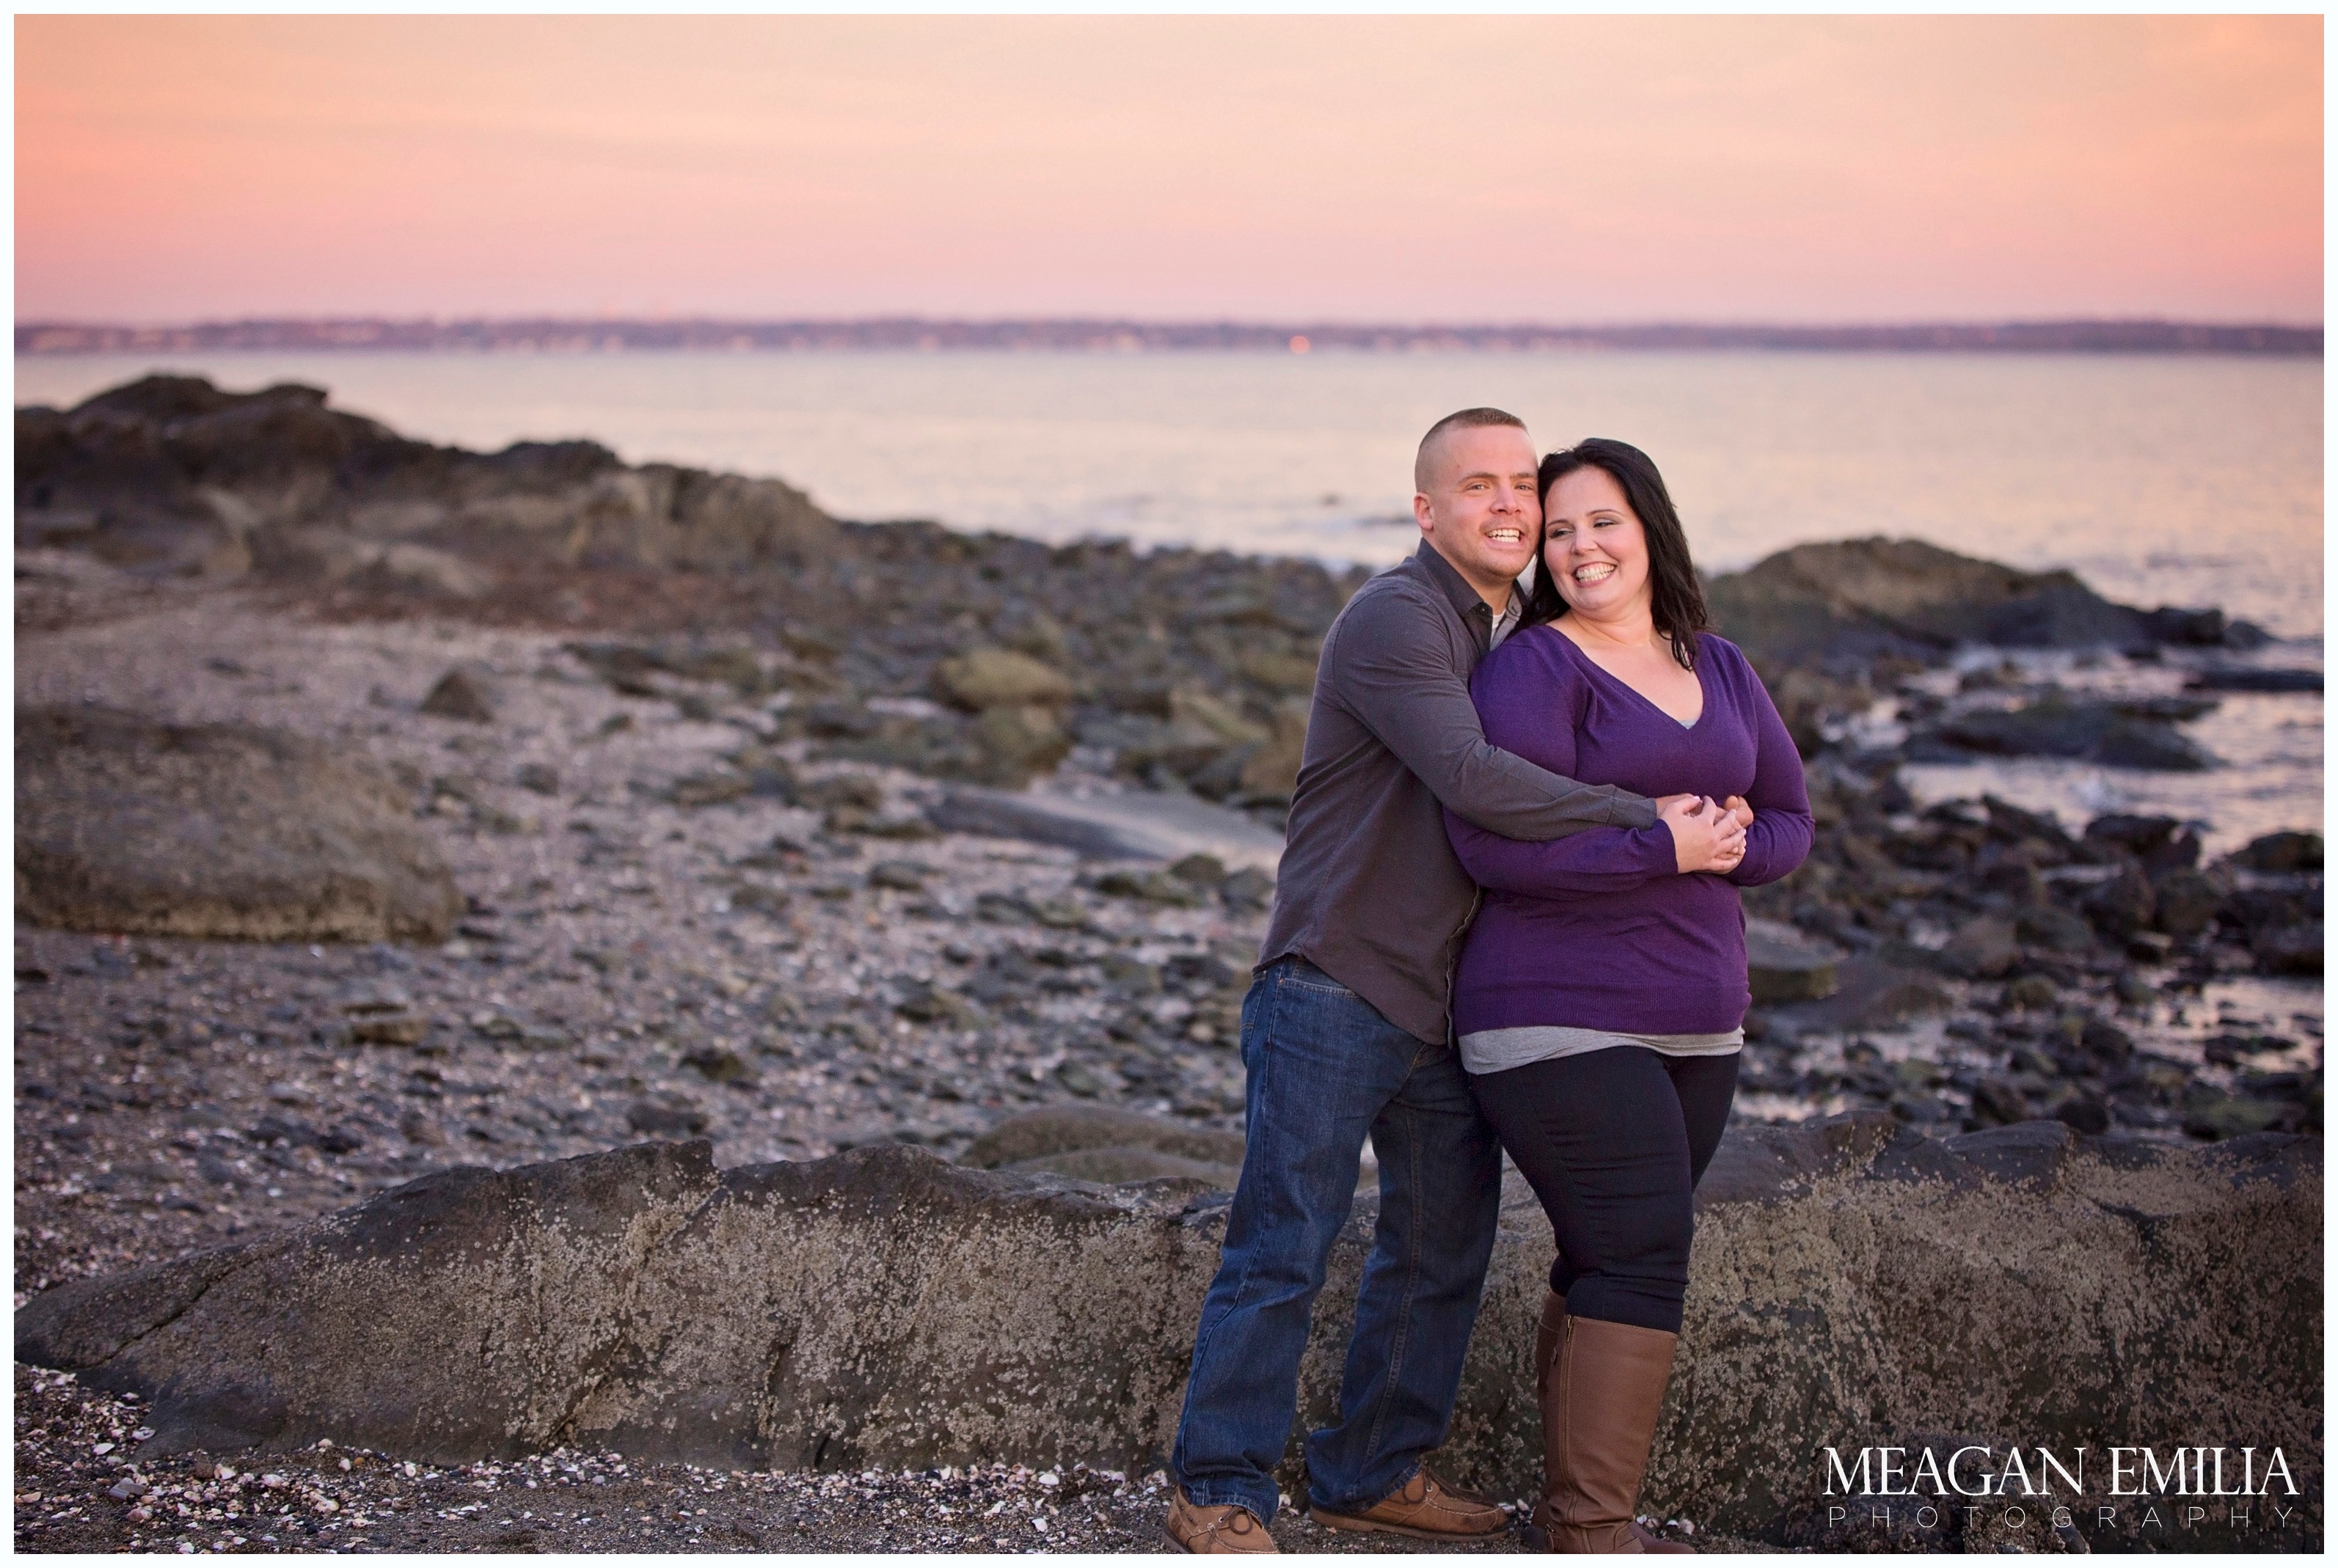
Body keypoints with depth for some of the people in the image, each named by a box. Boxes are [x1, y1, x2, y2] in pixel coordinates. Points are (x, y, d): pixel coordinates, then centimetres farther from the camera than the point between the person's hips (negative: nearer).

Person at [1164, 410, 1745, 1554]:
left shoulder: (1530, 635, 14)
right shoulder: (1393, 620, -14)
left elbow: (1554, 792, 24)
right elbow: (1471, 780, -27)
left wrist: (1676, 819, 6)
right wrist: (1653, 828, -26)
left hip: (1449, 1004, 8)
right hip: (1332, 987, -8)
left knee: (1446, 1247, 12)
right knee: (1282, 1249, -6)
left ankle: (1373, 1473, 26)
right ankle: (1219, 1494, 5)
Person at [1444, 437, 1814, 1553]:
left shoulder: (1719, 670, 13)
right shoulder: (1532, 668, -9)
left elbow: (1789, 821, 14)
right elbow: (1492, 841, -20)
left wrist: (1736, 845, -9)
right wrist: (1661, 847, -21)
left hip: (1693, 1023, 7)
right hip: (1559, 1019, -7)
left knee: (1605, 1262, 12)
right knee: (1643, 1255, -12)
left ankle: (1572, 1502, 22)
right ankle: (1593, 1530, -5)